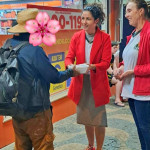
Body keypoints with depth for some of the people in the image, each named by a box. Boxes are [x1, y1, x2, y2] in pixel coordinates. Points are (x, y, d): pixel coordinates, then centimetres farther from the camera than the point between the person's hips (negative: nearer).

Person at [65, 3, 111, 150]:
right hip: (81, 82, 3)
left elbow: (106, 62, -13)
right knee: (86, 118, 17)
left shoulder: (105, 38, -9)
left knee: (98, 119, 4)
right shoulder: (76, 37, 0)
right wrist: (70, 66, -26)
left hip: (97, 83, -3)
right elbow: (69, 57, -3)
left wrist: (92, 67, -32)